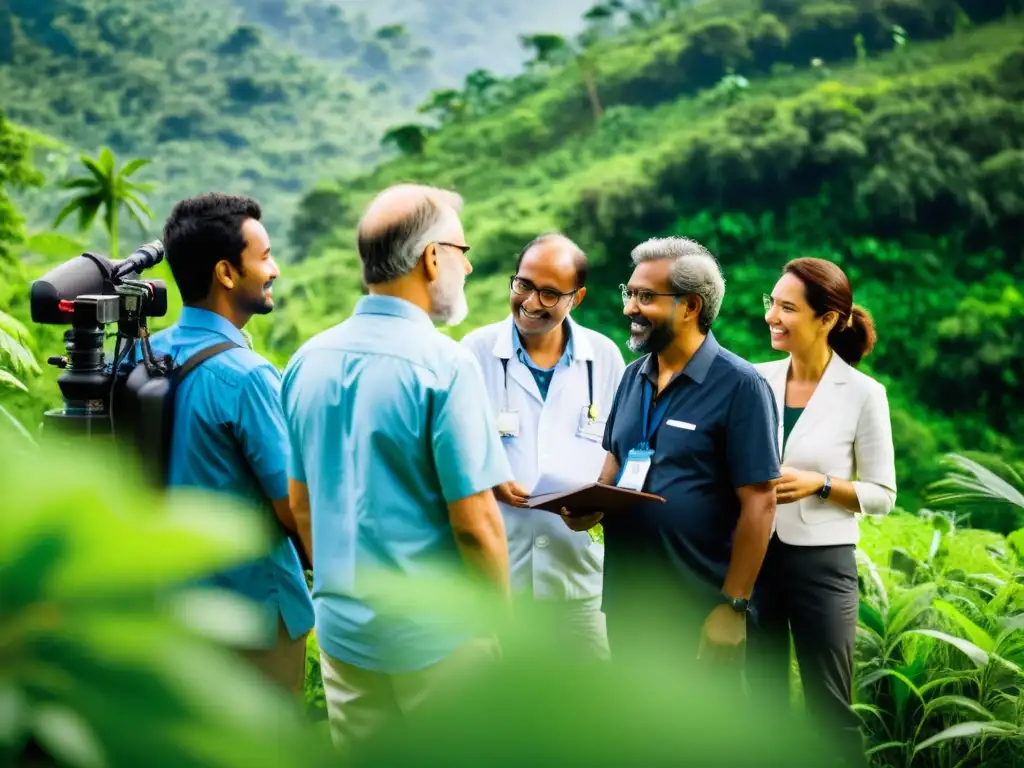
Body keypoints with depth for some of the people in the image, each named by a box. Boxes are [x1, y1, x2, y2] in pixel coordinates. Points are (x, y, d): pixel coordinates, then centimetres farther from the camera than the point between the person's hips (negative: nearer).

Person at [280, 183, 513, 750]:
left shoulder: (308, 360, 3)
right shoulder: (444, 366, -17)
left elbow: (300, 504, 11)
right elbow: (475, 523, -17)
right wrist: (503, 623, -3)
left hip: (341, 626, 6)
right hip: (436, 638, -6)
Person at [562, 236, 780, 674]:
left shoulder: (738, 386, -13)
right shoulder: (634, 378, 8)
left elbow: (758, 503, -15)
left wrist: (733, 605, -17)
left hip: (698, 612, -6)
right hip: (626, 603, 7)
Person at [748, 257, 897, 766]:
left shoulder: (863, 394, -9)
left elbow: (882, 495, -5)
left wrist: (819, 484, -18)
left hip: (821, 563, -3)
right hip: (754, 556, 4)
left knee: (829, 709, 6)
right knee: (762, 701, 14)